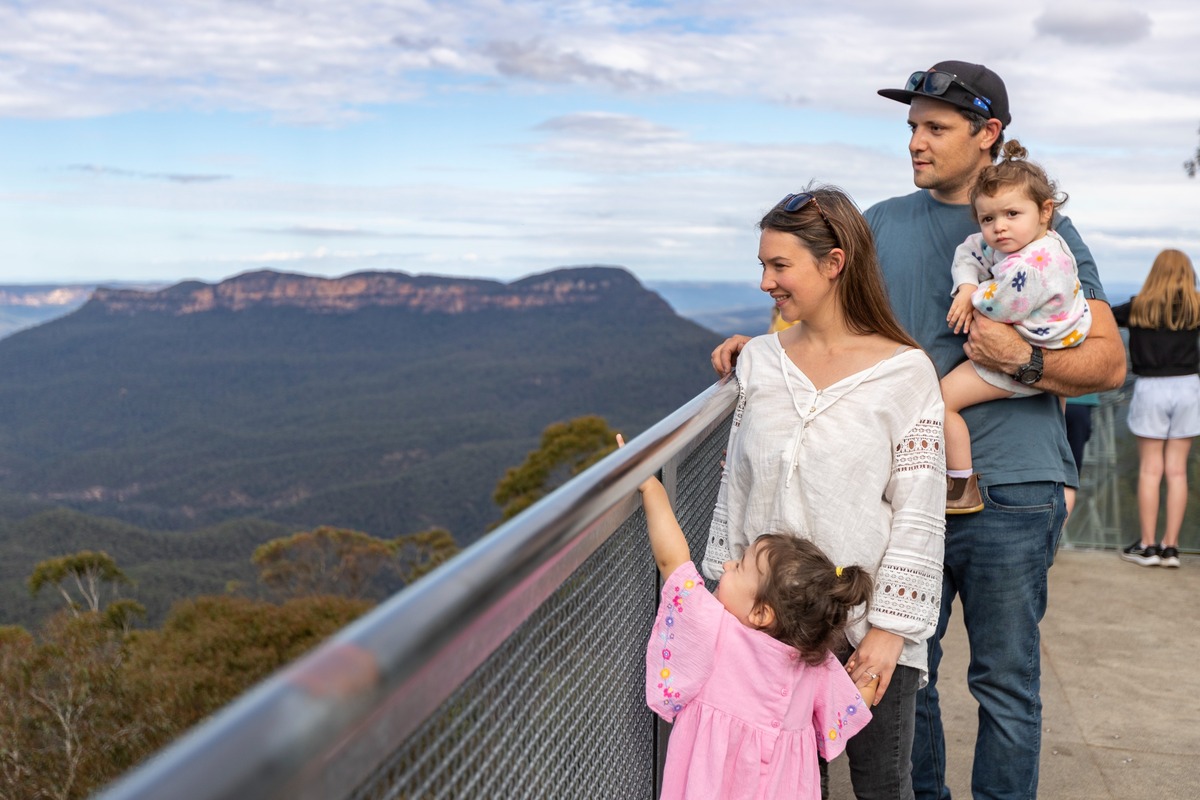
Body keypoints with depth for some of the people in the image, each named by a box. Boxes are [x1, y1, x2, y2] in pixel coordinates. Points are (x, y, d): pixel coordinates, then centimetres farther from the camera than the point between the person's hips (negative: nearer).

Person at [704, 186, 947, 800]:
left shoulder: (904, 371, -8)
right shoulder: (760, 360, 4)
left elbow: (918, 515, -9)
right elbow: (735, 490, 9)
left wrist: (890, 629, -11)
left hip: (868, 628, -3)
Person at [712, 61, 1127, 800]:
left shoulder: (1045, 231, 1)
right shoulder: (883, 225, 10)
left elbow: (1110, 361, -2)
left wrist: (1026, 359, -18)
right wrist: (759, 347, 1)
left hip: (1007, 494, -3)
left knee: (1006, 683, 7)